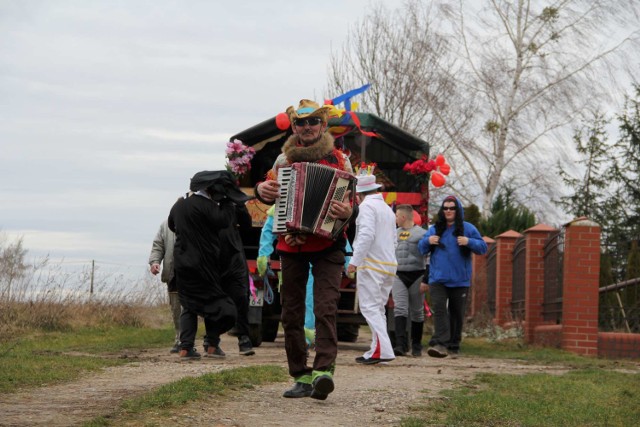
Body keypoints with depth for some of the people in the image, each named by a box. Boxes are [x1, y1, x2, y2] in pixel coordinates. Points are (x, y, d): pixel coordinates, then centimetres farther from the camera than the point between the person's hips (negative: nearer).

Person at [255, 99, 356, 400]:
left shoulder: (339, 160, 2)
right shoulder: (284, 159, 9)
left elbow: (353, 202, 0)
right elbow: (270, 194, 21)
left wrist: (348, 212, -23)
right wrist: (261, 190, -3)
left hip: (328, 245, -3)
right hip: (291, 246, 4)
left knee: (325, 308, -18)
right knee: (292, 313, 4)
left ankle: (323, 370, -27)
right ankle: (301, 377, 11)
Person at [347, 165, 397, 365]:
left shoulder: (367, 206, -7)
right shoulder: (388, 209, 21)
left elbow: (366, 235, -20)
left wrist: (355, 261, -22)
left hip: (371, 264, -9)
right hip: (389, 265, 9)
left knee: (370, 307, -11)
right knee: (378, 308, 11)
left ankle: (382, 350, -21)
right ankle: (376, 351, 9)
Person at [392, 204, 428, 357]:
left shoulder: (422, 234, -2)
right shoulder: (394, 234, 16)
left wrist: (426, 280, -11)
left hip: (416, 276, -4)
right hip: (398, 276, 4)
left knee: (416, 312, 5)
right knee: (400, 309, -12)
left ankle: (416, 346, 15)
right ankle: (401, 345, -21)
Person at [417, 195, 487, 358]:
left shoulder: (468, 228, 4)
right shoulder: (434, 229, 10)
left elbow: (483, 247, 1)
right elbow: (421, 249, 14)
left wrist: (469, 242, -18)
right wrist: (428, 241, -8)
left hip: (460, 280, 0)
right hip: (438, 279, 0)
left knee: (457, 313, 7)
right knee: (439, 308, -17)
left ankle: (453, 345, 18)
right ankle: (440, 343, -26)